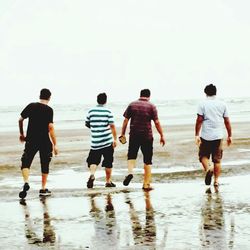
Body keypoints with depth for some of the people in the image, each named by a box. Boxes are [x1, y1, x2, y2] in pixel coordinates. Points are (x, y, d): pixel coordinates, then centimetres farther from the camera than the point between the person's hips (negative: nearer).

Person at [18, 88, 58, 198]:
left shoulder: (31, 106, 2)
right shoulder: (49, 110, -7)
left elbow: (20, 120, 5)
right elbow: (50, 127, -13)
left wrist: (21, 134, 20)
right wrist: (54, 144, -9)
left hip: (31, 140, 1)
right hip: (44, 141, -1)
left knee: (26, 162, 4)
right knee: (45, 164, 13)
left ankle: (26, 183, -21)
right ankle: (43, 189, 18)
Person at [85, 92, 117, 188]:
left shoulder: (91, 111, 3)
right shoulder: (108, 112, -3)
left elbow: (87, 124, 12)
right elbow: (112, 126, -9)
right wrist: (115, 139, -7)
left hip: (95, 142, 1)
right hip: (107, 141, -1)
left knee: (93, 160, 8)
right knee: (108, 162, 9)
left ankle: (92, 174, -19)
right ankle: (108, 181, 14)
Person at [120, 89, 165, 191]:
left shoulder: (132, 105, 4)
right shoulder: (151, 106, -1)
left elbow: (125, 120, 2)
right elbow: (157, 122, -5)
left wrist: (123, 134, 7)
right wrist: (162, 136, 1)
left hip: (134, 135, 1)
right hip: (147, 136, -1)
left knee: (131, 155, 17)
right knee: (147, 160, 6)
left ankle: (130, 172, -11)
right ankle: (146, 184, 6)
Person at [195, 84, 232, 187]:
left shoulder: (202, 104, -3)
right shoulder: (222, 104, 6)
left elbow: (199, 120, -9)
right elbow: (227, 121, 7)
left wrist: (197, 135, -6)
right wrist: (229, 136, 14)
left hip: (205, 136, -2)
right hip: (218, 136, 2)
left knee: (203, 155, 12)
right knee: (217, 159, 9)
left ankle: (208, 169, -16)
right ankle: (216, 180, 9)